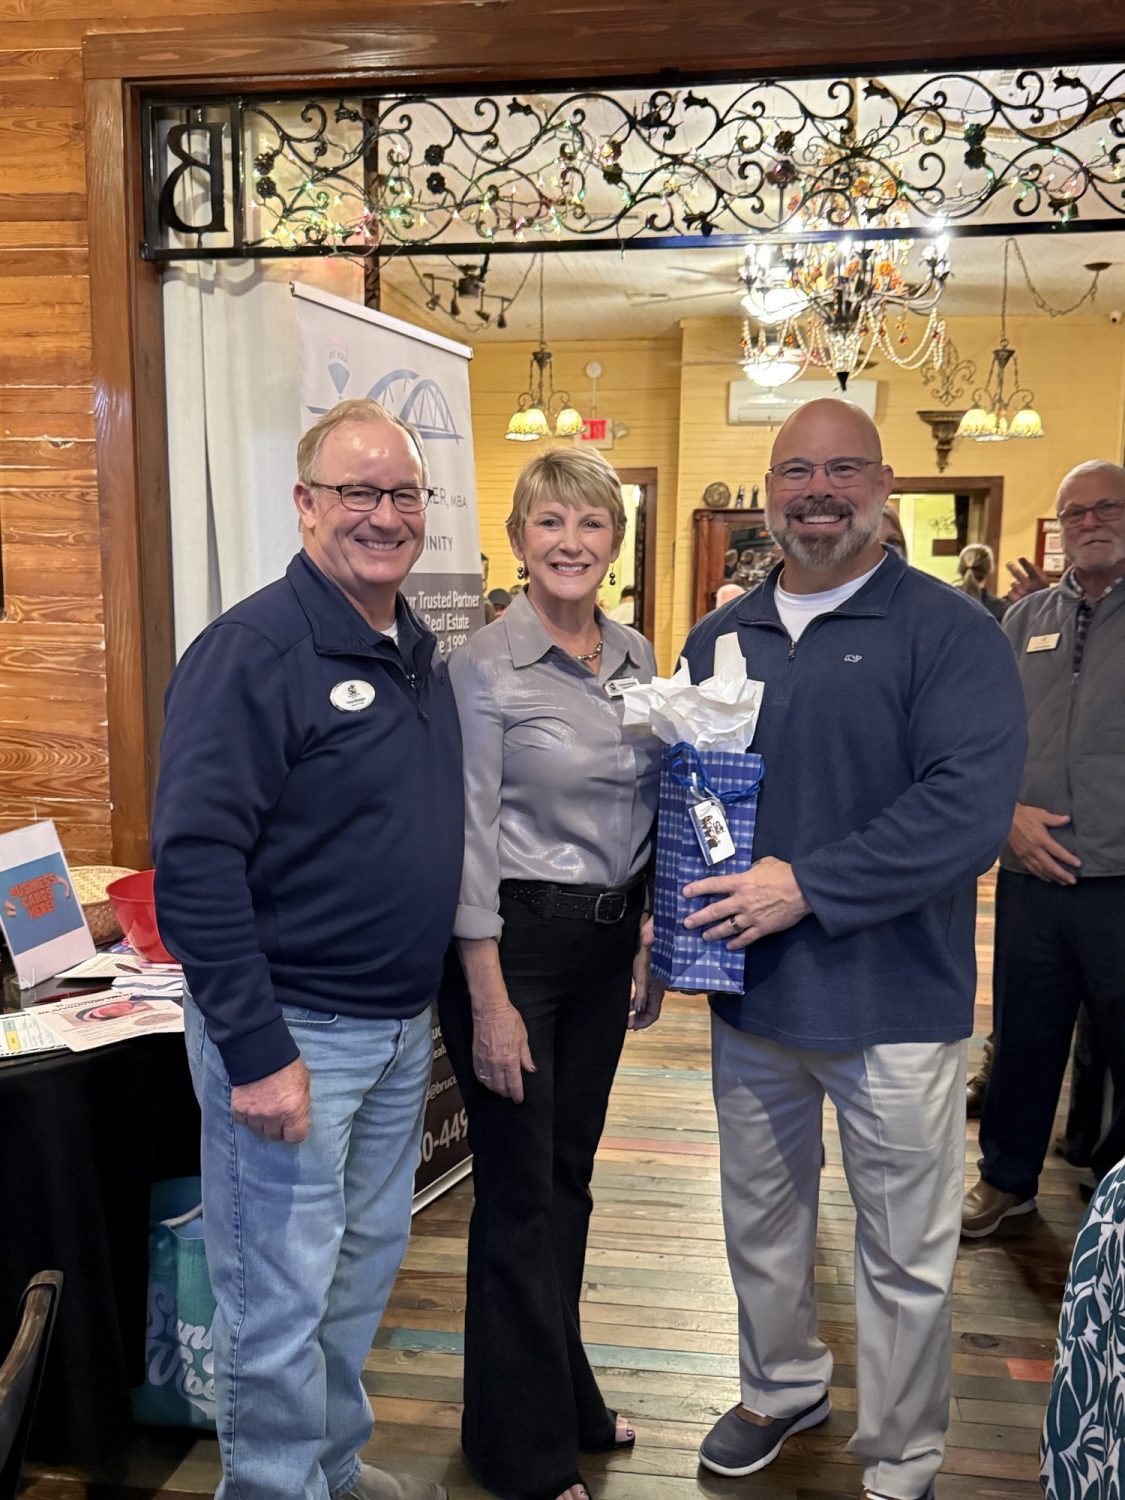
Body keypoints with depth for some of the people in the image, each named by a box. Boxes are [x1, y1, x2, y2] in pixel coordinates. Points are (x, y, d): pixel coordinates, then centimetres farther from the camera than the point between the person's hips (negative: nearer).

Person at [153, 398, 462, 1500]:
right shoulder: (253, 650, -17)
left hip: (403, 1026, 8)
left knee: (364, 1266, 22)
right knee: (281, 1296, 7)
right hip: (290, 1033, -8)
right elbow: (195, 862, -22)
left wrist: (432, 1002, 12)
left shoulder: (420, 656, 8)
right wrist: (258, 1052, -23)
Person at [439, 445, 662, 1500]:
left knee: (569, 1173, 19)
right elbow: (469, 841, -14)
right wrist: (490, 1002, -15)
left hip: (609, 939, 6)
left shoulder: (636, 659, 6)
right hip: (515, 938, -6)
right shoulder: (485, 668, -13)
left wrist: (651, 942, 12)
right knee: (518, 1193, 5)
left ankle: (568, 1395, 39)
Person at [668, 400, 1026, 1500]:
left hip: (893, 1003, -4)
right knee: (760, 1220, 22)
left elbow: (968, 804, -21)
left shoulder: (946, 632, -10)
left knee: (904, 1258, 12)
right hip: (748, 994, 5)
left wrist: (809, 887, -23)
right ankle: (782, 1387, 48)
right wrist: (667, 908, -3)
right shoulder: (718, 639, 8)